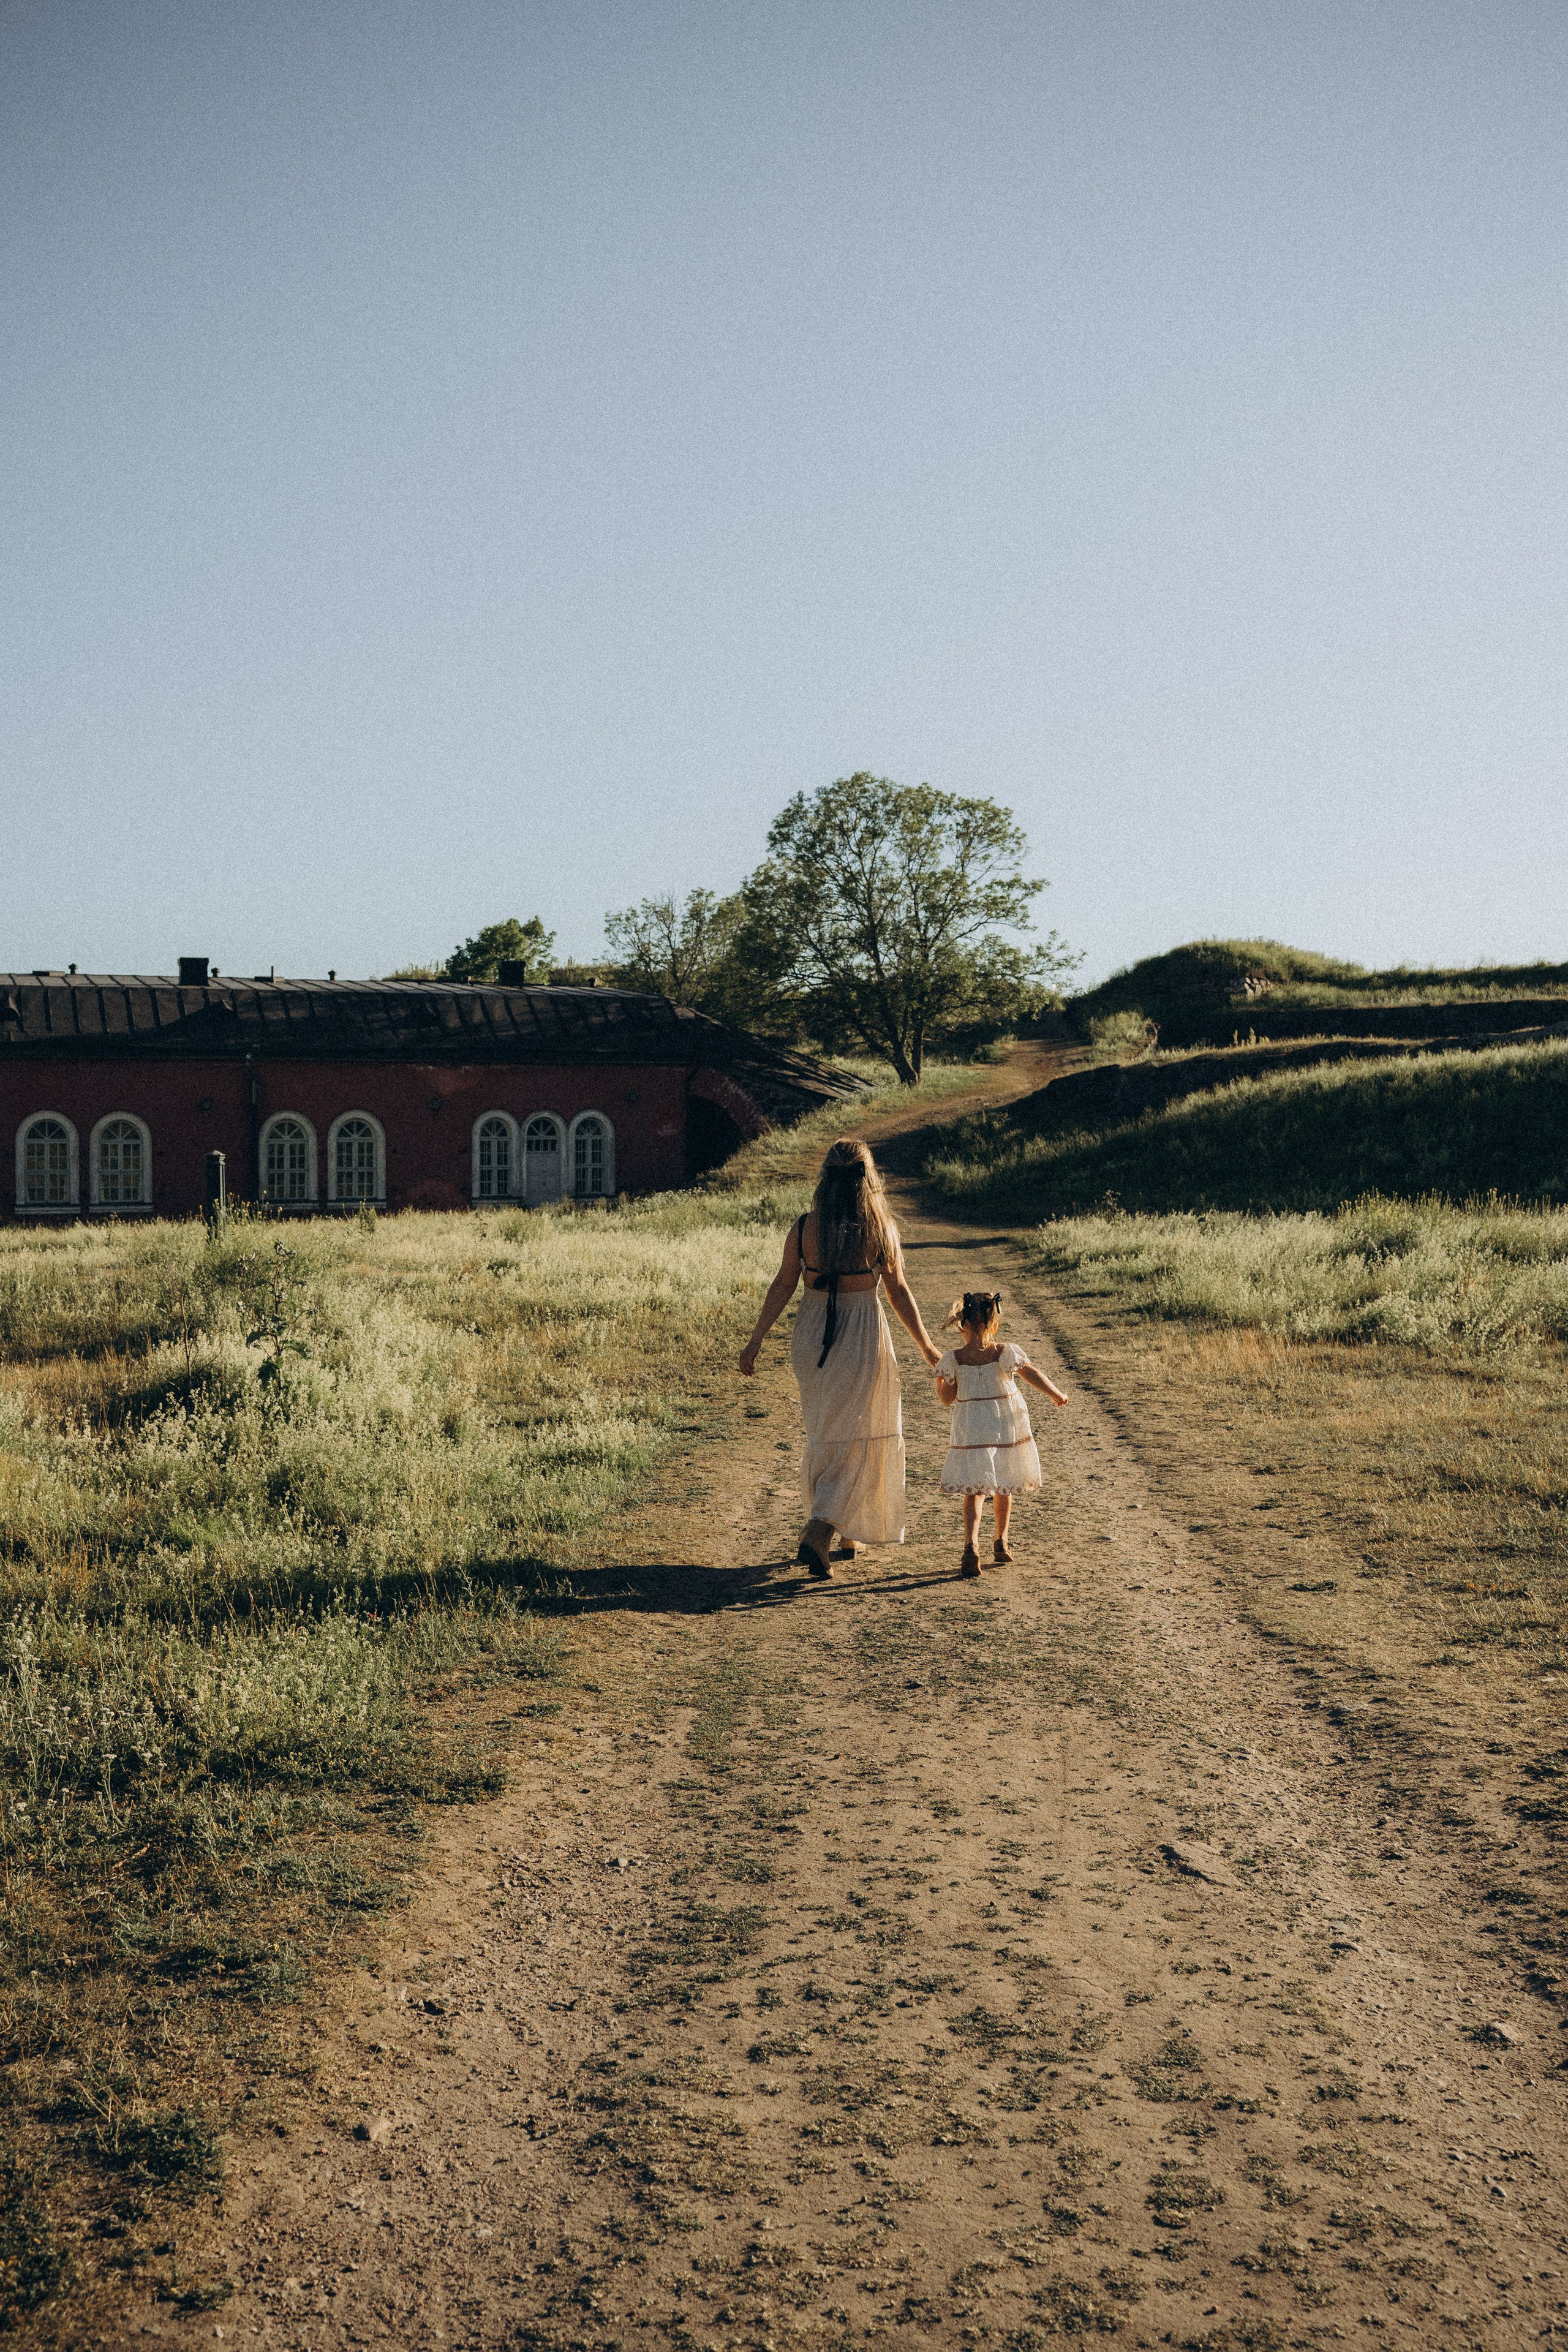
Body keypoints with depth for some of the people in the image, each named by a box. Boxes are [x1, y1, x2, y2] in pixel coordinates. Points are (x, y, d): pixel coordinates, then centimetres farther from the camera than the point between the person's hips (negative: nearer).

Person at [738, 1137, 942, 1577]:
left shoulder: (805, 1227, -7)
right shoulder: (880, 1229, -11)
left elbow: (783, 1286, -5)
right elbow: (899, 1293, -4)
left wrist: (755, 1342, 2)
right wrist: (926, 1346, 7)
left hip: (813, 1335, 3)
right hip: (863, 1335, -3)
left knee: (824, 1434, 20)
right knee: (854, 1440, 5)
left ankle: (844, 1532, 32)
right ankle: (818, 1532, -11)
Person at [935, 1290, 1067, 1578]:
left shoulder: (954, 1359, -6)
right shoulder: (1006, 1353, -8)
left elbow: (945, 1398, 1)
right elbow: (1034, 1376, -9)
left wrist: (941, 1375, 16)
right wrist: (1057, 1395, 6)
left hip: (970, 1433, -1)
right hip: (1007, 1429, 1)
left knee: (974, 1491, 2)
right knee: (1003, 1488, 20)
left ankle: (971, 1545, -20)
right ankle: (1001, 1543, 30)